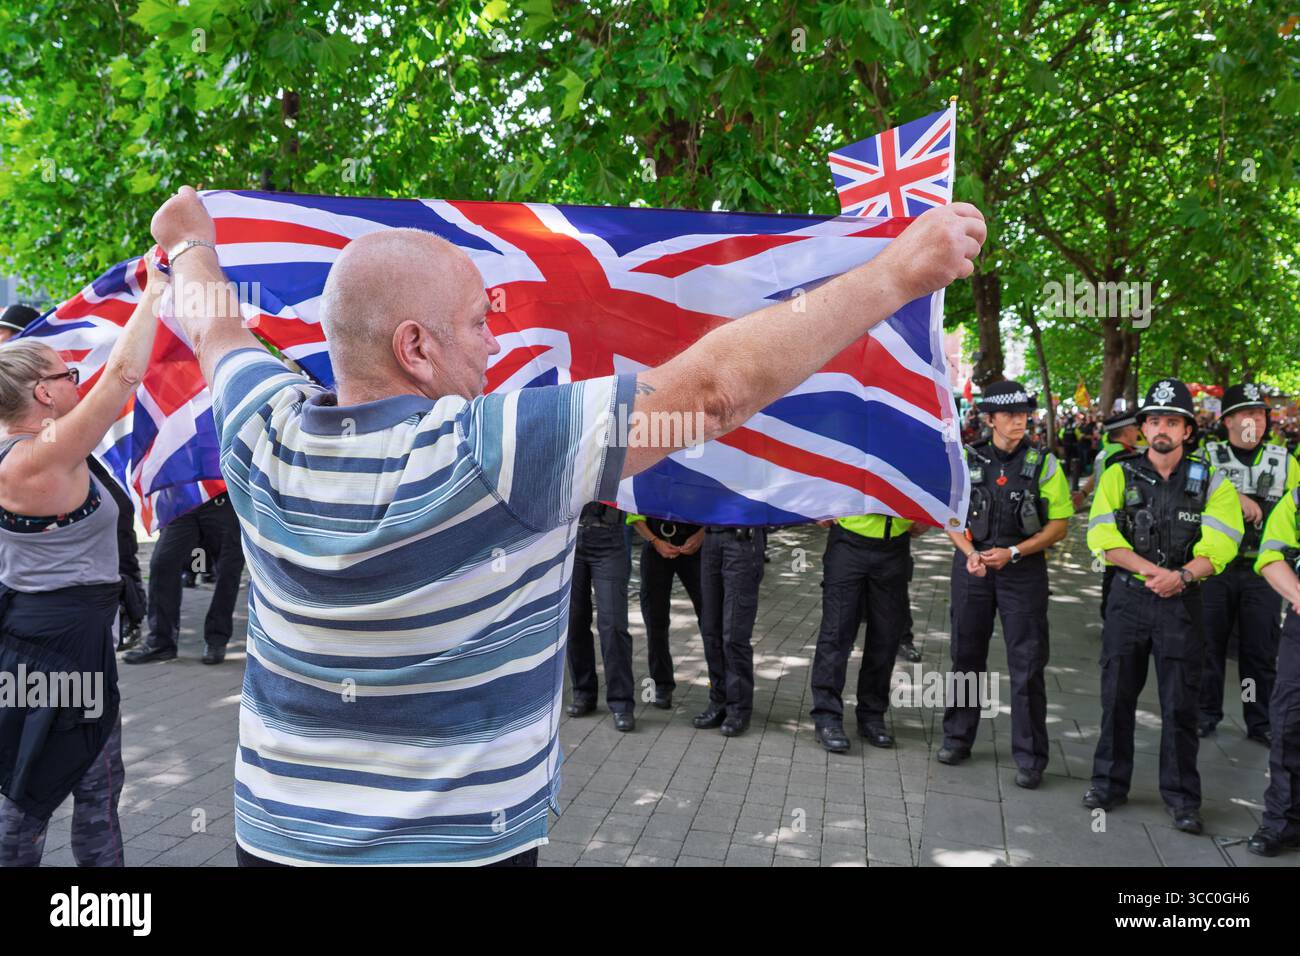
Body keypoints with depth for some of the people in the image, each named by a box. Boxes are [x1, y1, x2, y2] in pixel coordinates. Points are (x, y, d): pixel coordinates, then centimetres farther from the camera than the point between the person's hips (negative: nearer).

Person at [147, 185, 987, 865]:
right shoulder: (493, 453, -24)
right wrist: (900, 272, -16)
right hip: (461, 843, -6)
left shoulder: (266, 435, -7)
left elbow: (218, 331, 15)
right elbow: (716, 386, -24)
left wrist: (192, 248, 37)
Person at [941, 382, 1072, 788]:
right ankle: (958, 737, 29)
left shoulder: (1044, 463, -3)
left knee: (1028, 665, -2)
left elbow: (1059, 525, -3)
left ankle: (1030, 758, 7)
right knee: (966, 655, 12)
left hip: (1023, 571, -2)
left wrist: (1012, 553, -14)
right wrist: (969, 553, -11)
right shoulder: (966, 460, 3)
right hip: (971, 568, 2)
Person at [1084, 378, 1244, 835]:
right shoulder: (1119, 476, 2)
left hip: (1183, 604, -1)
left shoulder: (1210, 482, 2)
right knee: (1117, 695, 8)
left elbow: (1219, 546, -8)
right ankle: (1110, 783, 22)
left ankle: (1182, 798, 14)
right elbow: (1104, 539, -8)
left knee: (1180, 704, 3)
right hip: (1128, 597, 1)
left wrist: (1182, 575, -24)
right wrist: (1150, 569, -19)